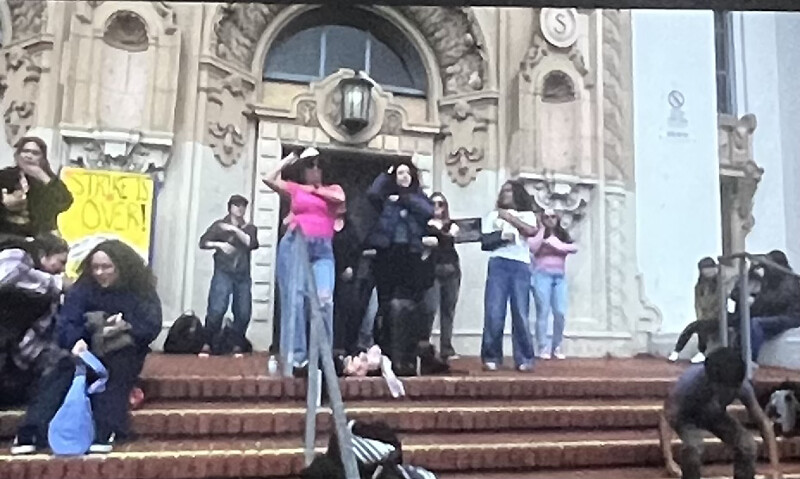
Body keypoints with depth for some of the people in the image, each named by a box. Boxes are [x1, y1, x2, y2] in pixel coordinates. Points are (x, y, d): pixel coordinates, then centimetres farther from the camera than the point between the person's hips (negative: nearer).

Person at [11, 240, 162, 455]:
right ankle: (30, 434, -39)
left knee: (113, 374, -35)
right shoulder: (82, 289, 2)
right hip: (88, 349, 2)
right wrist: (76, 341, -31)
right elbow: (64, 325, -8)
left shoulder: (142, 291, -3)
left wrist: (127, 326, -34)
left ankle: (104, 434, -50)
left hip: (124, 351, -2)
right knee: (61, 374, -28)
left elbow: (152, 326, -13)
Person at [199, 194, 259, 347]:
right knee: (217, 309, -13)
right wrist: (219, 244, -16)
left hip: (243, 275, 3)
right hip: (223, 273, -3)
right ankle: (208, 342, -2)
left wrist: (235, 230, -12)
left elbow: (252, 244, -5)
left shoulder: (250, 228, 13)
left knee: (243, 313, -2)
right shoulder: (219, 225, 8)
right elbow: (203, 242, 1)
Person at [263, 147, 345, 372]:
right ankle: (296, 354, 3)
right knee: (294, 298, -2)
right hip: (294, 245, 1)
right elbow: (268, 179, 5)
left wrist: (315, 190, 6)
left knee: (324, 299, -15)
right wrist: (287, 160, 14)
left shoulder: (332, 189, 17)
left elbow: (340, 198, -5)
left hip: (322, 249, 0)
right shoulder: (295, 189, 16)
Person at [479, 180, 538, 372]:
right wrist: (502, 236, -6)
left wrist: (509, 217, -5)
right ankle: (491, 357, -2)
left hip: (521, 266, 0)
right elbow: (484, 242, 9)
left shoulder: (527, 215, 17)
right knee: (493, 313, -8)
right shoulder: (493, 215, 20)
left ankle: (524, 359, -1)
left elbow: (532, 231, -6)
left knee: (521, 314, -6)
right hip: (498, 264, 1)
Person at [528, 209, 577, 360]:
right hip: (542, 275, -3)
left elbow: (575, 248, 0)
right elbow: (533, 248, -13)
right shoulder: (538, 234, 7)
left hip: (560, 277, 3)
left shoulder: (563, 234, 16)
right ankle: (543, 348, -3)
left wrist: (558, 245, -14)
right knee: (543, 312, -7)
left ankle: (556, 347, 7)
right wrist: (542, 229, -7)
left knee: (560, 313, -5)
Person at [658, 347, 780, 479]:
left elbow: (763, 421, -19)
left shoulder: (742, 385, -30)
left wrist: (775, 468, -24)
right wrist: (669, 461, -46)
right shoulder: (690, 381, -40)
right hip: (687, 417, -3)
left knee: (747, 444, -20)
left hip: (716, 415, 3)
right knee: (693, 446, -32)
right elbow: (665, 418, -37)